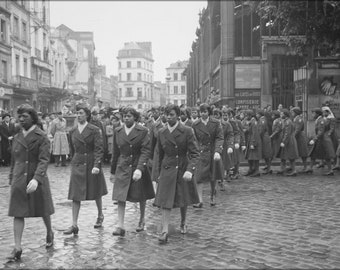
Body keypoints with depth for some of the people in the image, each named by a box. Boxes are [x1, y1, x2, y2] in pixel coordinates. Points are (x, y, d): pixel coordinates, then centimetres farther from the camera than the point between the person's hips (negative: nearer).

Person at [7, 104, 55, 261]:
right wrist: (11, 180, 14)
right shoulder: (17, 138, 8)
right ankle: (17, 248, 2)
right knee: (18, 214, -1)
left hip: (37, 181, -4)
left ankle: (49, 233, 38)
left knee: (43, 211, 12)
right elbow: (14, 161, 16)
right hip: (19, 181, 4)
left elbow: (44, 160, -18)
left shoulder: (41, 137, -8)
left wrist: (36, 179, -31)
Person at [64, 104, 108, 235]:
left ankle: (100, 216, 35)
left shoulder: (94, 130, -7)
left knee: (96, 193, 12)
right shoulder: (72, 131, 6)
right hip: (77, 165, 3)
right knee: (75, 195, -3)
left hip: (92, 164, -3)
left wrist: (97, 165, -22)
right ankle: (74, 225, -2)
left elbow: (99, 149, -13)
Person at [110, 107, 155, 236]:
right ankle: (120, 226, -4)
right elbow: (116, 153, 12)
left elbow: (145, 151, -13)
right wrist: (113, 171, 14)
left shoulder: (143, 131, -7)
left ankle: (142, 220, 34)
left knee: (141, 197, 12)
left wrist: (139, 169, -25)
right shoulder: (117, 131, 5)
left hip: (139, 167, -2)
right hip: (122, 168, 2)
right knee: (120, 197, -7)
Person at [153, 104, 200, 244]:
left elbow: (195, 153, -12)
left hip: (183, 170, -1)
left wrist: (189, 170, -25)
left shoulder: (187, 131, -9)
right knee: (165, 201, -8)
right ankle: (165, 230, -5)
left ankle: (183, 223, 38)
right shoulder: (161, 132, 2)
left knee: (183, 200, 14)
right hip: (167, 170, 1)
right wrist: (160, 172, 15)